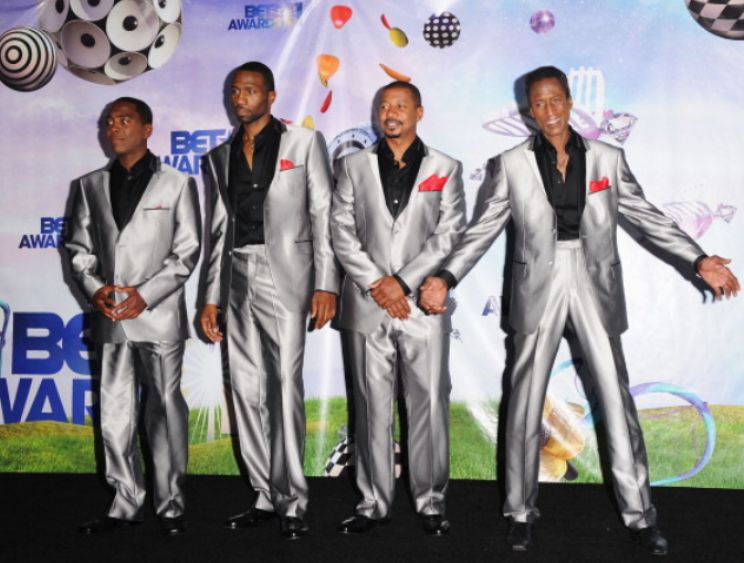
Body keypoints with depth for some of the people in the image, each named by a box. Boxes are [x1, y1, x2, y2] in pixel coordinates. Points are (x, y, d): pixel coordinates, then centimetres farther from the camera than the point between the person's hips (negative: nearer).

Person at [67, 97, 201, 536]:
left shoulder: (177, 184, 2)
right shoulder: (91, 185, 13)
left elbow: (187, 251, -3)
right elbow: (80, 248, 13)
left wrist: (145, 295, -13)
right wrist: (94, 287, -7)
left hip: (159, 315, -3)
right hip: (111, 318, 4)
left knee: (165, 410, 3)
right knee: (115, 415, 6)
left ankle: (171, 504, 13)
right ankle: (126, 504, 17)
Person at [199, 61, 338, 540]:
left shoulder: (304, 142, 5)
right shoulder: (221, 157, 17)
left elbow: (322, 214, 0)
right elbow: (218, 230, 17)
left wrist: (326, 283, -9)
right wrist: (212, 296, 11)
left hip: (285, 273, -5)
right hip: (237, 277, 5)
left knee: (285, 387, -8)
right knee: (247, 390, 5)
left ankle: (291, 501, 0)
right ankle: (266, 496, 14)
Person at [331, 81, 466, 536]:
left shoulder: (446, 169, 8)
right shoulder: (354, 167, 11)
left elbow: (449, 234, -1)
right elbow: (342, 231, 3)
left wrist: (402, 281, -11)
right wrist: (375, 283, -9)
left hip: (423, 303, -1)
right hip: (367, 305, 1)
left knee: (429, 405, 1)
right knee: (372, 408, 5)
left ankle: (431, 501, 13)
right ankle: (374, 502, 14)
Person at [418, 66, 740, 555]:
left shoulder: (608, 159, 3)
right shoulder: (512, 165, 0)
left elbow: (648, 217, 5)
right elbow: (483, 230, 0)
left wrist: (700, 261, -3)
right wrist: (446, 278, -13)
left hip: (596, 289, 1)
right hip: (538, 290, 0)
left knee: (617, 401, 3)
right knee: (526, 404, 7)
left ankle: (639, 513, 15)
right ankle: (521, 511, 21)